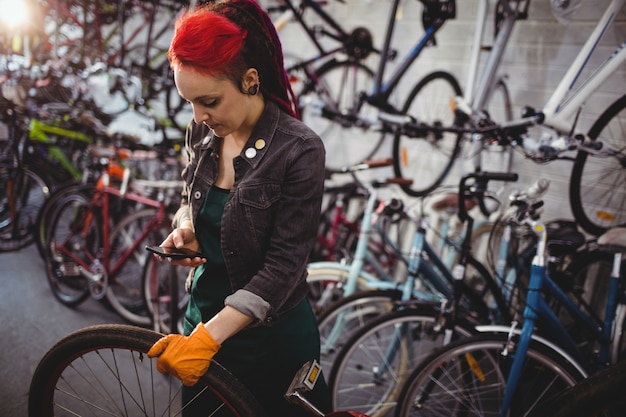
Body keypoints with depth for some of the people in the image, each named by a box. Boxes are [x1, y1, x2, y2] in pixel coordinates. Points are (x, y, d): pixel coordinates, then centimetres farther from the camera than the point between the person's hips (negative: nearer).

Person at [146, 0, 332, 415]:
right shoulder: (201, 134, -5)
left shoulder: (299, 150, -22)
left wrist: (209, 336, -29)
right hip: (204, 315, 6)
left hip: (270, 335, -5)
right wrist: (184, 229, -9)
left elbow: (284, 267, -23)